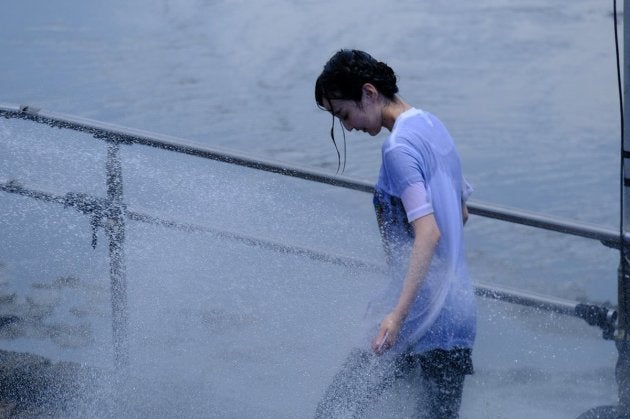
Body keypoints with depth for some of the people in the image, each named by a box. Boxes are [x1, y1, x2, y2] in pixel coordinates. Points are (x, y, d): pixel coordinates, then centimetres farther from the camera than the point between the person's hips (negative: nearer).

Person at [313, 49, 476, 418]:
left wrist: (397, 313, -29)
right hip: (459, 311, 9)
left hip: (421, 317, -9)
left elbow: (428, 232, -23)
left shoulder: (399, 147, -14)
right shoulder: (434, 127, 13)